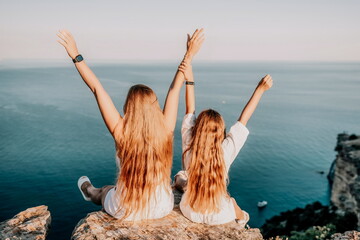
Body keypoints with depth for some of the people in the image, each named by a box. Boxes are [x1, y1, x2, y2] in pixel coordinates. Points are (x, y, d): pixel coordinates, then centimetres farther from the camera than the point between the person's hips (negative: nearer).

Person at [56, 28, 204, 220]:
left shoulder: (122, 133, -25)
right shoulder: (165, 131, -20)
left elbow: (97, 89, -20)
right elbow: (174, 89, -9)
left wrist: (76, 57, -13)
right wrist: (188, 56, -1)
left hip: (126, 212, -1)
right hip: (162, 208, 2)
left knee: (106, 191, 35)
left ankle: (89, 192, 67)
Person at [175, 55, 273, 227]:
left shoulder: (188, 146, -23)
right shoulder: (226, 151, -27)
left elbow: (190, 111, -13)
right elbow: (243, 120, -18)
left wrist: (189, 80, -13)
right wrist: (260, 90, -11)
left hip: (189, 212, 1)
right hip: (219, 217, 0)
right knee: (232, 201, 37)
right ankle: (242, 220, 64)